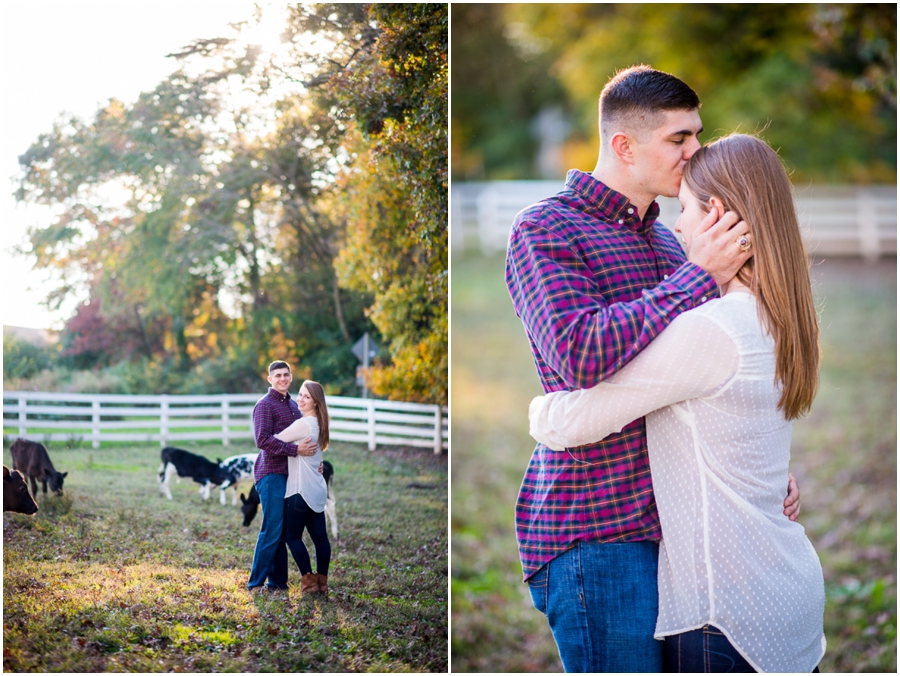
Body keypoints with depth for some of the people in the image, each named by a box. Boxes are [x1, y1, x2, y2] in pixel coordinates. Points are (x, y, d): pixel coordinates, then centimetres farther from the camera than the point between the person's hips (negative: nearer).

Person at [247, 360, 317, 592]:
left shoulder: (292, 405, 18)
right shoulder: (265, 405, -8)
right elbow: (263, 440, -19)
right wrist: (295, 449, -23)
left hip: (290, 474, 8)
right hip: (272, 475, -8)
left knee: (282, 531, 10)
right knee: (271, 530, -8)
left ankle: (277, 581, 15)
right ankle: (256, 583, -2)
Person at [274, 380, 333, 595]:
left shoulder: (303, 424, -16)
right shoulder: (318, 424, 12)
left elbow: (274, 440, -13)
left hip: (301, 489, -9)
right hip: (317, 489, 9)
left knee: (293, 536, -1)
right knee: (319, 535, 8)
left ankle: (309, 581, -2)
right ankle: (321, 581, 10)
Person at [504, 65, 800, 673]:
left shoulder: (666, 241, 18)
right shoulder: (544, 230, -8)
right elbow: (580, 358, -25)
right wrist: (701, 274, -21)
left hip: (669, 524, 8)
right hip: (596, 529, -8)